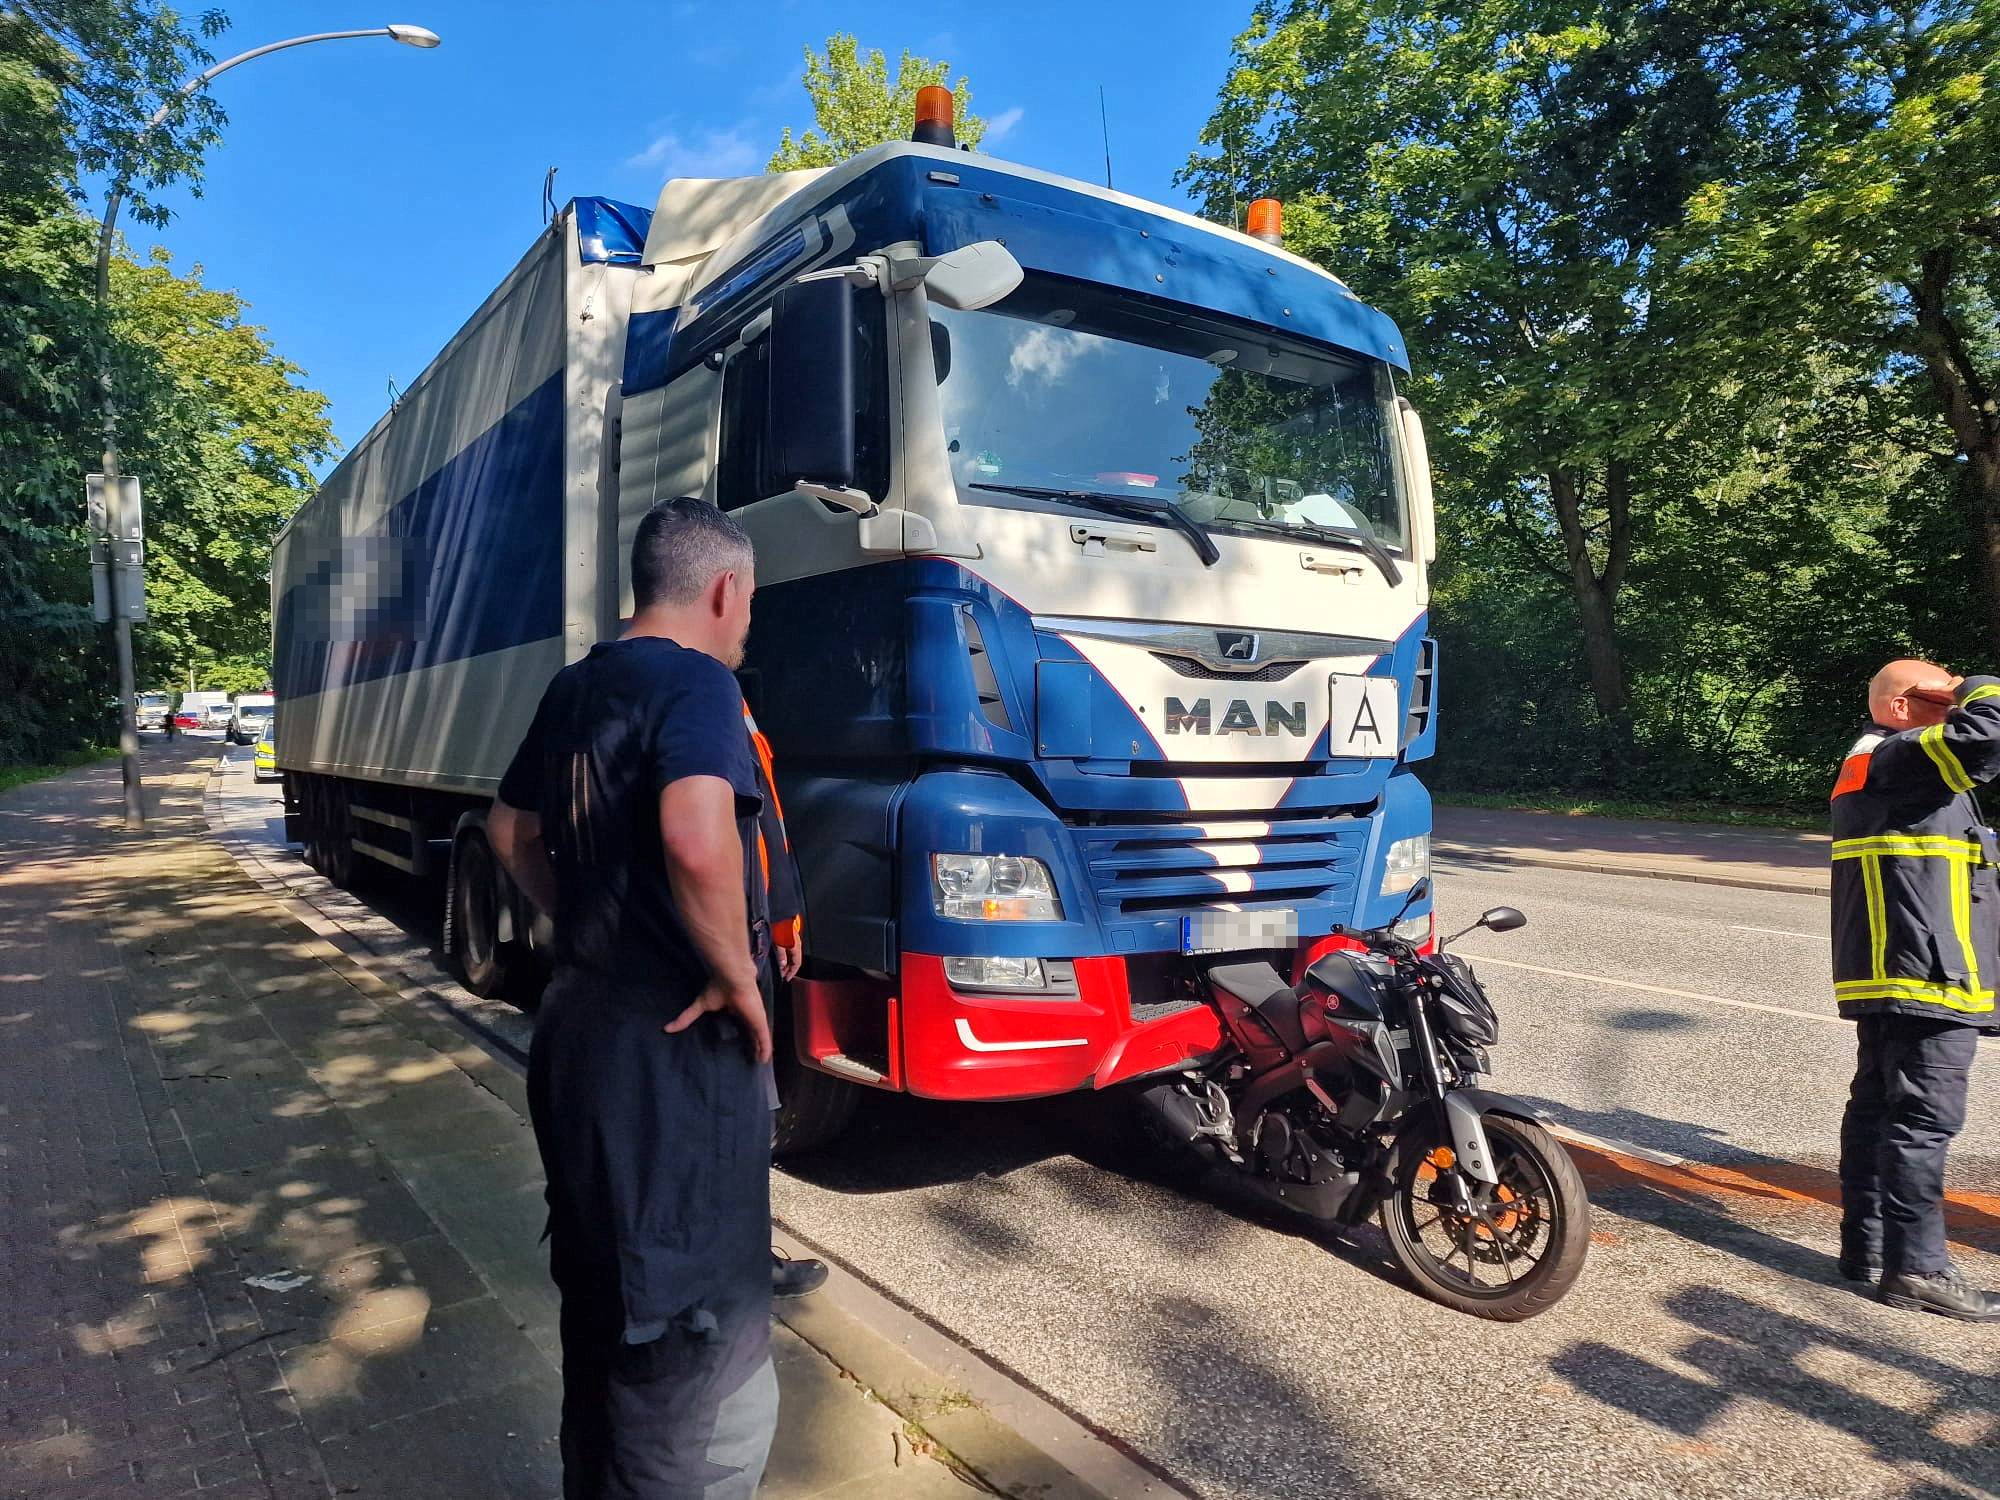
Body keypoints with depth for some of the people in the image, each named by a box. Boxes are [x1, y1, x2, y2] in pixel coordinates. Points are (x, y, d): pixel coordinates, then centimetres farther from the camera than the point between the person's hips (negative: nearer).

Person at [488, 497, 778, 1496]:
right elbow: (697, 838, -35)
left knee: (600, 1298, 25)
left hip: (577, 1017, 9)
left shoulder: (574, 688, 10)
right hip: (673, 1045, -9)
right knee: (694, 1332, 4)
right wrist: (736, 975, -21)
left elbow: (512, 831, 22)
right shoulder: (695, 681, -17)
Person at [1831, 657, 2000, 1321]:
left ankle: (1865, 1243, 21)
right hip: (1924, 976, -11)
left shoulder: (1874, 763, 21)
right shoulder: (1896, 757, -12)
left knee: (1876, 1106, 13)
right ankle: (1915, 1267, -2)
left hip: (1888, 977, 11)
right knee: (1922, 1118, -7)